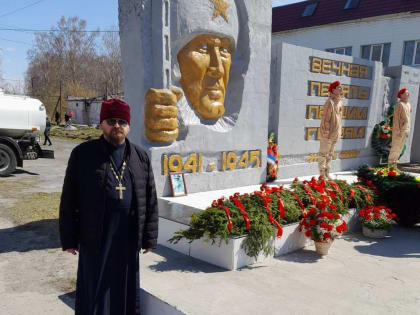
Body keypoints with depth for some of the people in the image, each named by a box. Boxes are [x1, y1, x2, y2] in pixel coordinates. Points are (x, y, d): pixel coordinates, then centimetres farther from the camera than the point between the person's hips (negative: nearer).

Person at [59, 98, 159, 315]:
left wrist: (149, 237, 4)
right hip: (95, 238, -2)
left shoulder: (141, 157, 5)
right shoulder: (82, 154, -2)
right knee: (94, 291, 11)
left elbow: (150, 201, 6)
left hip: (129, 238, 2)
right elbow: (69, 200, -1)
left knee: (125, 290, 15)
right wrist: (69, 238, -2)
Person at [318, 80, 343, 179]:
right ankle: (322, 175, 7)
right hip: (327, 133, -9)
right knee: (323, 153, 0)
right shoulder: (330, 102, -17)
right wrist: (326, 132, -20)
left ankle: (327, 174, 24)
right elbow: (325, 119, -19)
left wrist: (339, 132, 15)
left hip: (335, 133, 9)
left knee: (330, 154, 15)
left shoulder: (339, 101, 10)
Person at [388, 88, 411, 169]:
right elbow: (396, 118, -16)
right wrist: (398, 130, -20)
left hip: (405, 130, 8)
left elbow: (408, 118, 19)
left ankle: (394, 164, 16)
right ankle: (390, 164, 1)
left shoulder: (408, 105, 14)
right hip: (399, 130, -8)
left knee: (400, 147, 10)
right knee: (395, 147, -5)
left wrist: (408, 130, 16)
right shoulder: (399, 105, -12)